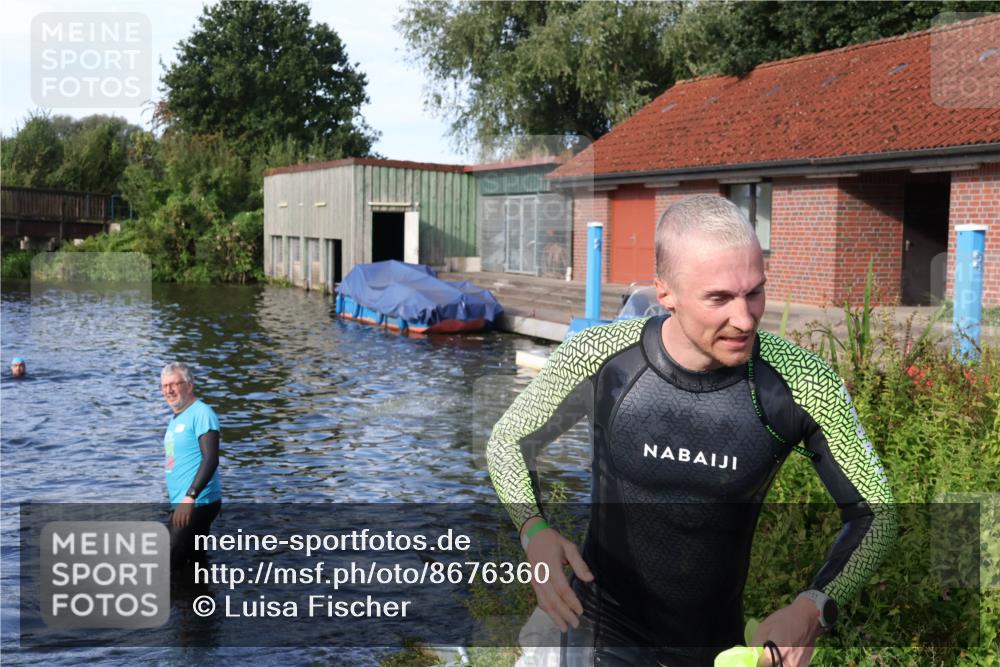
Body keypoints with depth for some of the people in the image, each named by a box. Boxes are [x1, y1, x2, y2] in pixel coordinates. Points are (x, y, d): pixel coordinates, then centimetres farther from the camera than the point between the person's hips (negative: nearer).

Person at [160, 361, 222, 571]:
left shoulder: (201, 414, -12)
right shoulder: (176, 418, 17)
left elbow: (210, 459, -21)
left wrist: (190, 497, -28)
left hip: (198, 504, -9)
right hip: (183, 504, 9)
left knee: (171, 567, -11)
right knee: (195, 563, 14)